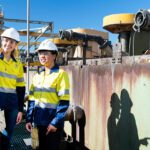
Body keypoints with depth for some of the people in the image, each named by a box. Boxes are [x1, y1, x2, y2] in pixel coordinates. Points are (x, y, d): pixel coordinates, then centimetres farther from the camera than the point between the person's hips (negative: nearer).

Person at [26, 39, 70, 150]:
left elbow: (64, 102, -13)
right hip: (39, 122, 6)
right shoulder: (37, 76, 11)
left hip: (53, 122, -6)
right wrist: (29, 119, 7)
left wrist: (55, 122, -17)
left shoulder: (61, 74, -8)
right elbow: (32, 99, 13)